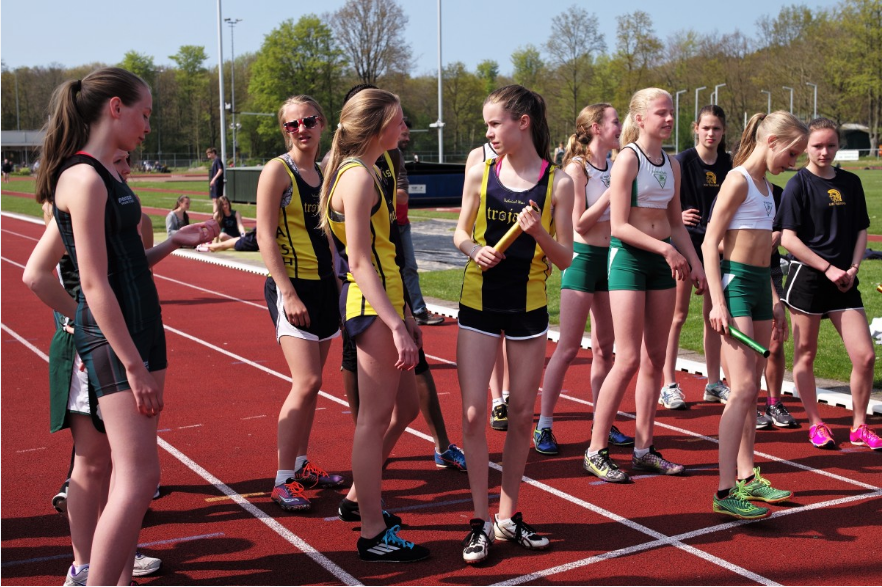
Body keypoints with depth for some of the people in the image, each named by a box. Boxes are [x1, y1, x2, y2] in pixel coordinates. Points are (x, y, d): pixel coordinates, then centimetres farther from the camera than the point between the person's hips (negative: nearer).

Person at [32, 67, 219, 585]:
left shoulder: (107, 175, 15)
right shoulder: (84, 178, -14)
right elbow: (95, 283, -19)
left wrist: (175, 243, 10)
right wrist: (133, 365, -20)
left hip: (139, 329, 10)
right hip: (112, 337, -10)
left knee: (134, 474, 13)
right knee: (139, 476, -10)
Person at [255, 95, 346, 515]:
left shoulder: (325, 173, 13)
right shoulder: (277, 171, -8)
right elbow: (266, 236, -13)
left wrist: (337, 283, 17)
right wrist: (288, 293, -19)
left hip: (324, 285, 7)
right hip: (292, 286, -7)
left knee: (311, 383, 12)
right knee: (306, 382, -13)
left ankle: (301, 466, 24)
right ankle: (283, 481, -5)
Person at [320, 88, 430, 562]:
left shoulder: (359, 171, 17)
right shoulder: (358, 175, -14)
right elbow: (359, 262, -20)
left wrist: (402, 314, 22)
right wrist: (396, 325, -24)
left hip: (381, 303, 10)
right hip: (372, 308, -10)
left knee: (405, 408, 17)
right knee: (375, 417, -3)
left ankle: (361, 495, 30)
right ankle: (373, 537, 7)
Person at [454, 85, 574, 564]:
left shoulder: (557, 182, -6)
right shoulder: (480, 173, -2)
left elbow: (565, 259, -4)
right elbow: (461, 233, 9)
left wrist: (539, 233, -22)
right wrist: (474, 249, -12)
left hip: (529, 308, 0)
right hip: (479, 304, 0)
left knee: (522, 415, 8)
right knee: (474, 413, -4)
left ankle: (508, 515, 25)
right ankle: (481, 520, 10)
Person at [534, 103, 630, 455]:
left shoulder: (615, 166, 9)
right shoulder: (577, 167, -11)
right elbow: (579, 223, -15)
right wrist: (612, 191, -18)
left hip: (609, 258, 7)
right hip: (583, 257, -7)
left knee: (604, 347, 11)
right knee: (568, 348, -5)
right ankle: (543, 427, 3)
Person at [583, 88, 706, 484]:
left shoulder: (672, 165, 12)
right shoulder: (627, 159, -9)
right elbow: (619, 225, -15)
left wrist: (695, 263, 10)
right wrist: (665, 249, -18)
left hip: (663, 261, 7)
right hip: (628, 258, -7)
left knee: (655, 359, 8)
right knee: (628, 360, -9)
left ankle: (644, 448, 18)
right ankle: (596, 451, 1)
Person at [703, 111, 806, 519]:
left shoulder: (764, 184, 17)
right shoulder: (738, 180, -10)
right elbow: (710, 243, -14)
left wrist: (774, 300, 23)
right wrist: (717, 302, -20)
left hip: (760, 285, 9)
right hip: (736, 282, -9)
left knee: (752, 389, 12)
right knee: (742, 389, -13)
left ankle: (746, 476, 21)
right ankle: (725, 491, -11)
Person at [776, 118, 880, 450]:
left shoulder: (851, 183, 9)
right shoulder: (799, 184, -5)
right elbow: (788, 238, -11)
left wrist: (852, 268, -2)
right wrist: (828, 268, -13)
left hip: (843, 281, 4)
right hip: (807, 277, -4)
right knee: (805, 355, 5)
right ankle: (815, 424, 20)